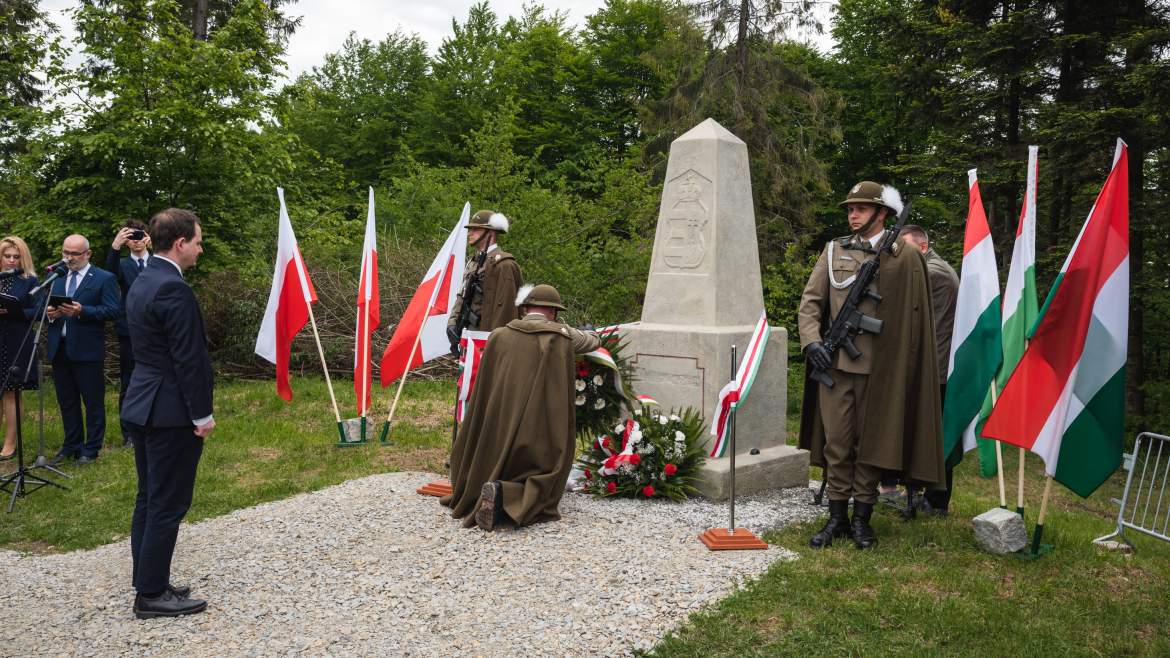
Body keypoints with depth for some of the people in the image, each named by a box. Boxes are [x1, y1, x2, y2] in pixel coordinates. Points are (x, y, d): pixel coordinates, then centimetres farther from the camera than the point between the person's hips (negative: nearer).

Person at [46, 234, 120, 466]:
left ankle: (91, 449, 11)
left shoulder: (104, 279, -4)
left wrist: (82, 311, -24)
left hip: (87, 350, -6)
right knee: (66, 401, 14)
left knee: (93, 402, 2)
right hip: (59, 349, 6)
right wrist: (50, 313, -5)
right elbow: (47, 306, 18)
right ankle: (71, 446, 25)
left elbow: (113, 310, -13)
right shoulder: (57, 278, 15)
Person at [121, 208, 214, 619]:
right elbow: (189, 359, -21)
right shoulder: (173, 289, -20)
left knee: (149, 499, 16)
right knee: (168, 504, -1)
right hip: (171, 413, -10)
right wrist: (201, 415, -14)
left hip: (143, 406, 10)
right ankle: (151, 595, 7)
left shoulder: (142, 283, 12)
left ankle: (148, 582, 26)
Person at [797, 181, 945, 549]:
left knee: (870, 445, 7)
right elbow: (810, 301, 8)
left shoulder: (904, 258, 2)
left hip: (878, 367, -2)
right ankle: (837, 519, 16)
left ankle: (862, 519, 19)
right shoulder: (833, 251, 10)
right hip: (834, 364, 2)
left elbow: (913, 316, 1)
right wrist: (811, 341, -7)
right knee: (836, 444, 6)